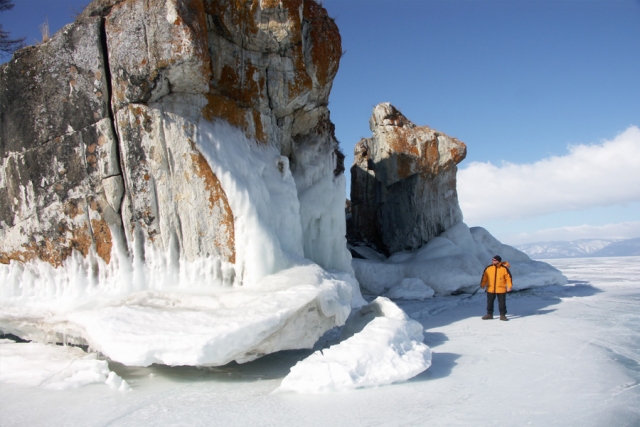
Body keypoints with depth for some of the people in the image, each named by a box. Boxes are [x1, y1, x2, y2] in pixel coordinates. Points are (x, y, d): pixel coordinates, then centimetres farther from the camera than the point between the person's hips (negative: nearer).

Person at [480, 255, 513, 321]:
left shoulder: (504, 269, -7)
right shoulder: (488, 268, -1)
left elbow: (508, 278, -3)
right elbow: (484, 277, 5)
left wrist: (509, 286, -8)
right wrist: (482, 285, 1)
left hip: (501, 290, -2)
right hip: (490, 289, 2)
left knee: (502, 303, 4)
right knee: (489, 302, 9)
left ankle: (502, 315, 16)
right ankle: (489, 314, 22)